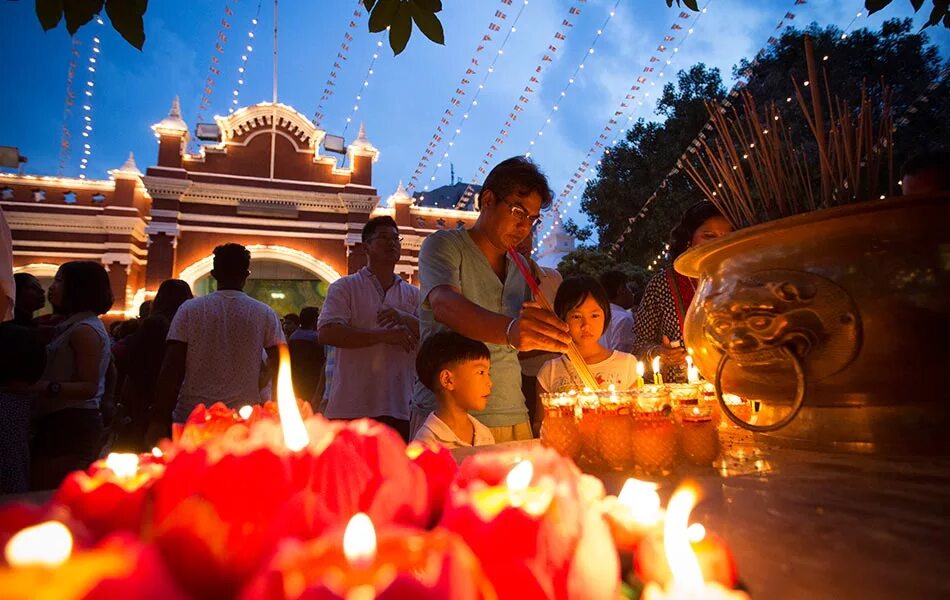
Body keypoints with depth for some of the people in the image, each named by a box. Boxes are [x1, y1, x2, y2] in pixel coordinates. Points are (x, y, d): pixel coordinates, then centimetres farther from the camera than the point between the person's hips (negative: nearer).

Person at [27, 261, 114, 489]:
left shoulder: (85, 329, -11)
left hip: (70, 425, -10)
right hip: (64, 423, 10)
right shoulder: (75, 326, 19)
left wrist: (45, 387, -29)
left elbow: (89, 387, -17)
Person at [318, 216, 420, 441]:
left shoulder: (413, 295, 15)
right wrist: (384, 335, -16)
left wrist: (405, 319, -13)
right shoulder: (344, 287, 4)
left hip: (398, 409, 3)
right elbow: (327, 333, -11)